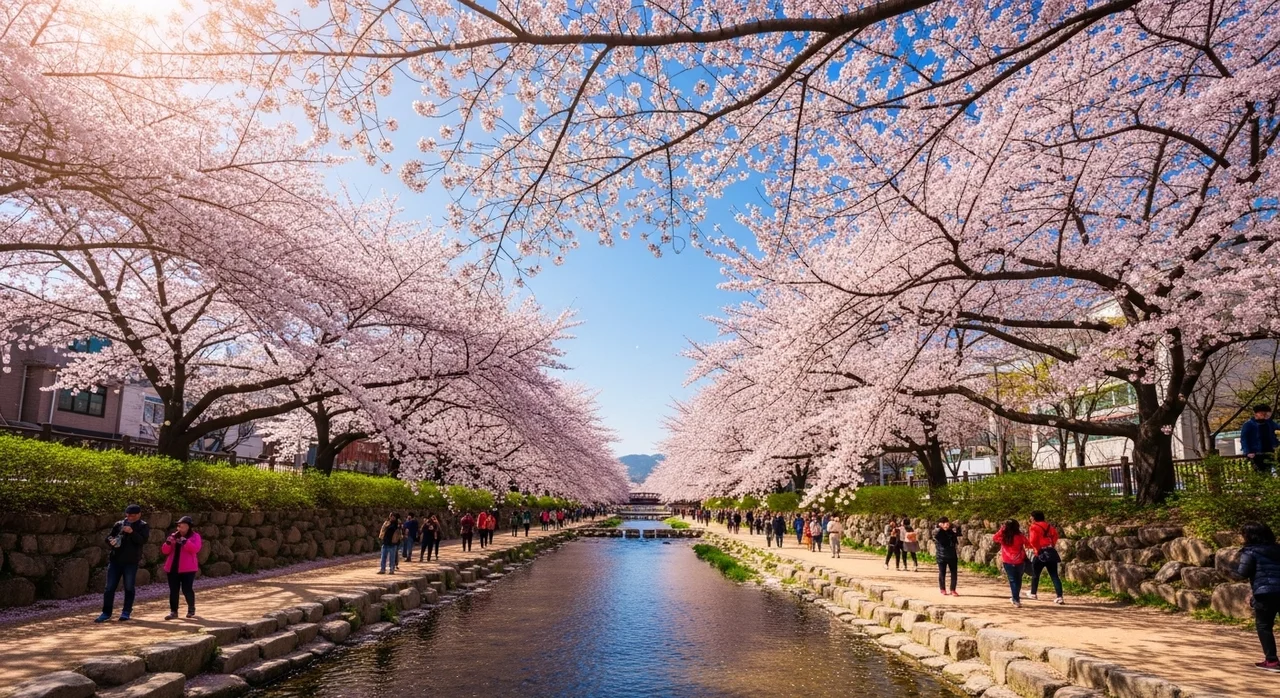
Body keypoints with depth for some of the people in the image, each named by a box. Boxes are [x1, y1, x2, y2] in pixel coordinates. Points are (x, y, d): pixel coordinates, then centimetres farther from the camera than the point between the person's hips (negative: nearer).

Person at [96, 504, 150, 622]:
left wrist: (132, 532, -28)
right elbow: (108, 537, 12)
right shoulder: (119, 524, 10)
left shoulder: (143, 526, 0)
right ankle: (106, 613, 11)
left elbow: (143, 540, -13)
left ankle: (126, 612, 15)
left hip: (131, 562, -3)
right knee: (110, 587, 4)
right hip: (115, 560, 3)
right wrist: (111, 540, -11)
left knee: (129, 587, 4)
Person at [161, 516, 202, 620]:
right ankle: (173, 611, 9)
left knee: (187, 589, -3)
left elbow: (195, 549, -17)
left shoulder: (195, 536, 0)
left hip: (187, 568, -4)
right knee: (173, 590, 3)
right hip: (172, 567, 4)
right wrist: (168, 543, -12)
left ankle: (191, 609, 16)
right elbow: (165, 551, 8)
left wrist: (185, 541, -28)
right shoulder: (173, 536, 13)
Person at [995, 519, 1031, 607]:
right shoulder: (1020, 536, -11)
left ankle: (1016, 600, -5)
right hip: (1019, 561, 0)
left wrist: (1001, 529, 5)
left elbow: (995, 538, 12)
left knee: (1012, 580, 5)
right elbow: (1029, 545, -1)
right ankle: (1016, 597, 30)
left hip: (1008, 562, 0)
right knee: (1018, 579, 19)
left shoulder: (1003, 537, -8)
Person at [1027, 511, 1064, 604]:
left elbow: (1033, 541, -15)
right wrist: (1051, 545, 16)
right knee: (1054, 576, 2)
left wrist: (1036, 550, -3)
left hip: (1041, 553, -5)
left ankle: (1033, 594, 24)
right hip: (1051, 552, 5)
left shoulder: (1034, 527, -6)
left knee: (1035, 574, 13)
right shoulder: (1049, 526, 15)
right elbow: (1055, 536, 13)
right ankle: (1059, 597, -7)